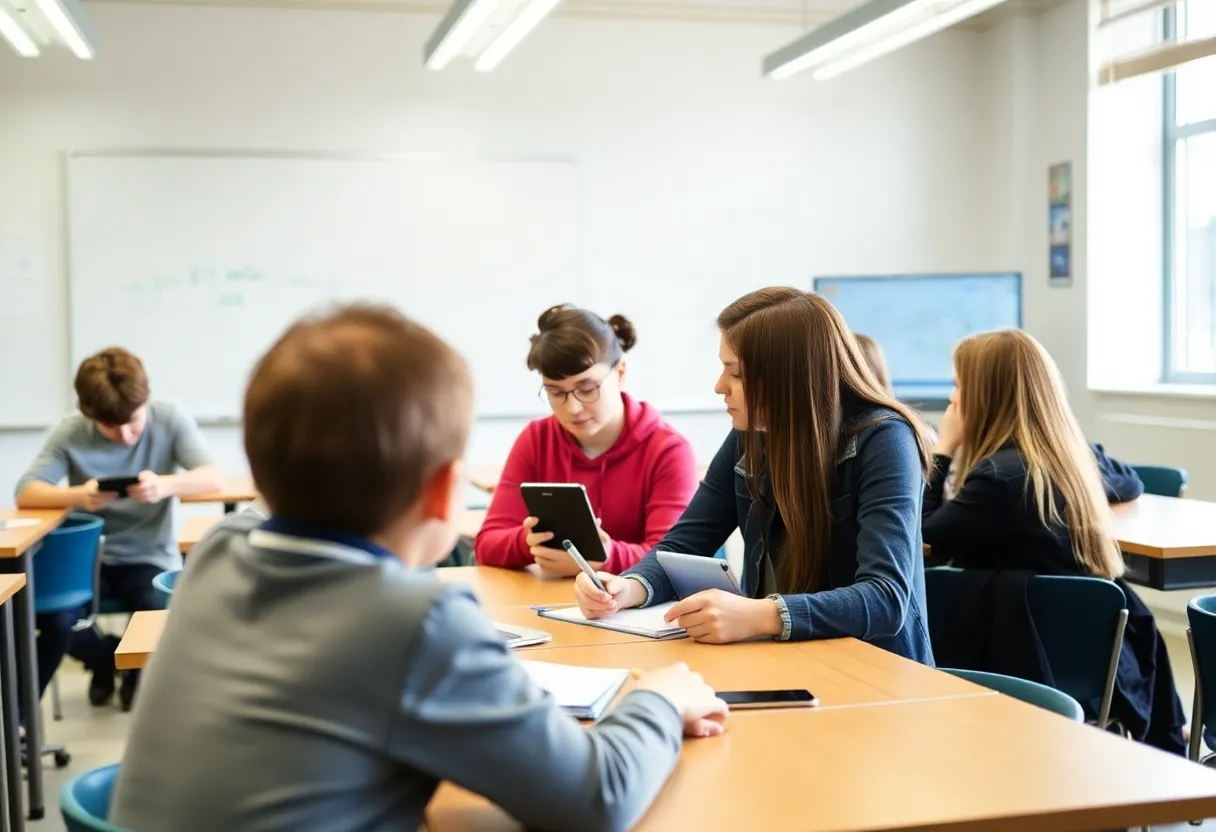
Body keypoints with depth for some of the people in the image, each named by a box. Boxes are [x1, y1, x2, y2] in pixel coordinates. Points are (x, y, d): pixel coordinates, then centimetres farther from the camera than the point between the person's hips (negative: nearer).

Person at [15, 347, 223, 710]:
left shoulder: (170, 419, -12)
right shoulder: (70, 432, -11)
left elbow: (213, 477, -19)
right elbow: (25, 493, -16)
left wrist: (165, 485, -41)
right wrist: (78, 496, -38)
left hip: (150, 558, -1)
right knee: (54, 621, -25)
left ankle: (138, 667, 14)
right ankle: (106, 658, 14)